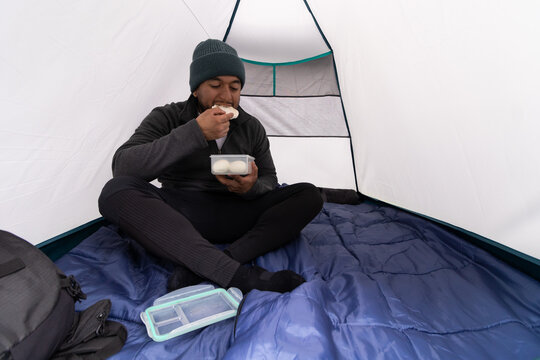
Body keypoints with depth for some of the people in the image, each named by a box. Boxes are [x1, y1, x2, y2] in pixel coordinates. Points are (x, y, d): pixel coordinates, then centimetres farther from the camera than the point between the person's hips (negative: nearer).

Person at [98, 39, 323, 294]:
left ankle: (199, 268, -30)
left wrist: (251, 188, -18)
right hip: (179, 217, -2)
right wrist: (194, 133, -26)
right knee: (116, 191, -29)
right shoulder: (166, 118, -2)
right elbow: (122, 167, -18)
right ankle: (236, 273, -38)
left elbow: (269, 181, 9)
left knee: (309, 195, -15)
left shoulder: (252, 128, 6)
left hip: (234, 216, 3)